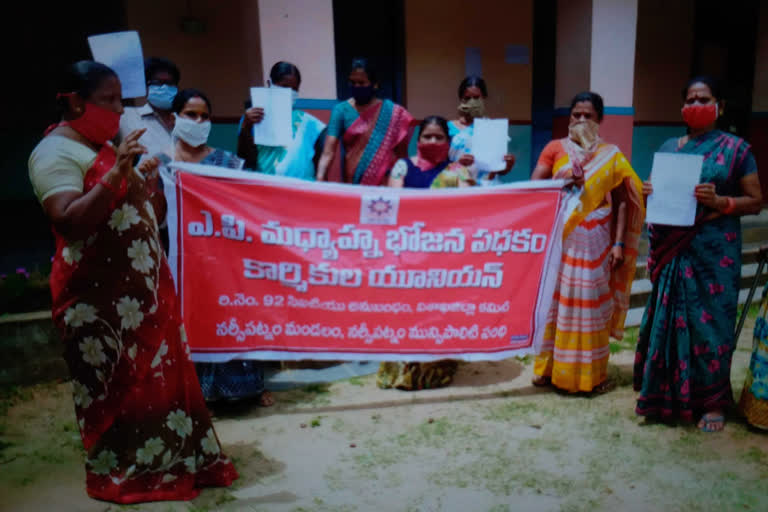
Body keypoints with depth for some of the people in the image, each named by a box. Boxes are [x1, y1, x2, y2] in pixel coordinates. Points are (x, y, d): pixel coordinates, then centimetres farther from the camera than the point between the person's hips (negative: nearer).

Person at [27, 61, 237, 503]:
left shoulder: (110, 147, 16)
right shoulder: (55, 152, -10)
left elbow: (153, 216, 19)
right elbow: (69, 223, -23)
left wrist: (152, 180, 1)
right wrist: (115, 175, -28)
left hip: (143, 286, 8)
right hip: (100, 296, -8)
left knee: (161, 374, 13)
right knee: (114, 386, 2)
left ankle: (169, 460, 27)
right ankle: (120, 473, 20)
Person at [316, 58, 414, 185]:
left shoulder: (393, 113, 0)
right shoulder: (341, 110, -1)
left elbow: (401, 155, 2)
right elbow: (328, 152, -10)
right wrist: (320, 179, -24)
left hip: (385, 184, 0)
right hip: (352, 184, 0)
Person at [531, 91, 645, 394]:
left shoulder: (611, 154, 6)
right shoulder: (555, 148, 7)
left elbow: (622, 202, 3)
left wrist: (619, 243, -4)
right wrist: (560, 180, -17)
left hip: (594, 240, 0)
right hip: (560, 236, 0)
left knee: (591, 302, 4)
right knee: (555, 299, 4)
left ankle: (590, 372, 16)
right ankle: (550, 366, 16)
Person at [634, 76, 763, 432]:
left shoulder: (735, 149, 0)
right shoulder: (668, 148, 11)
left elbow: (754, 201, -1)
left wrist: (720, 201, -18)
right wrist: (649, 193, -4)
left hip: (714, 250, -3)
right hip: (672, 250, 4)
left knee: (710, 320, 1)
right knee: (669, 318, 6)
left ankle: (713, 401, 15)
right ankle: (667, 393, 20)